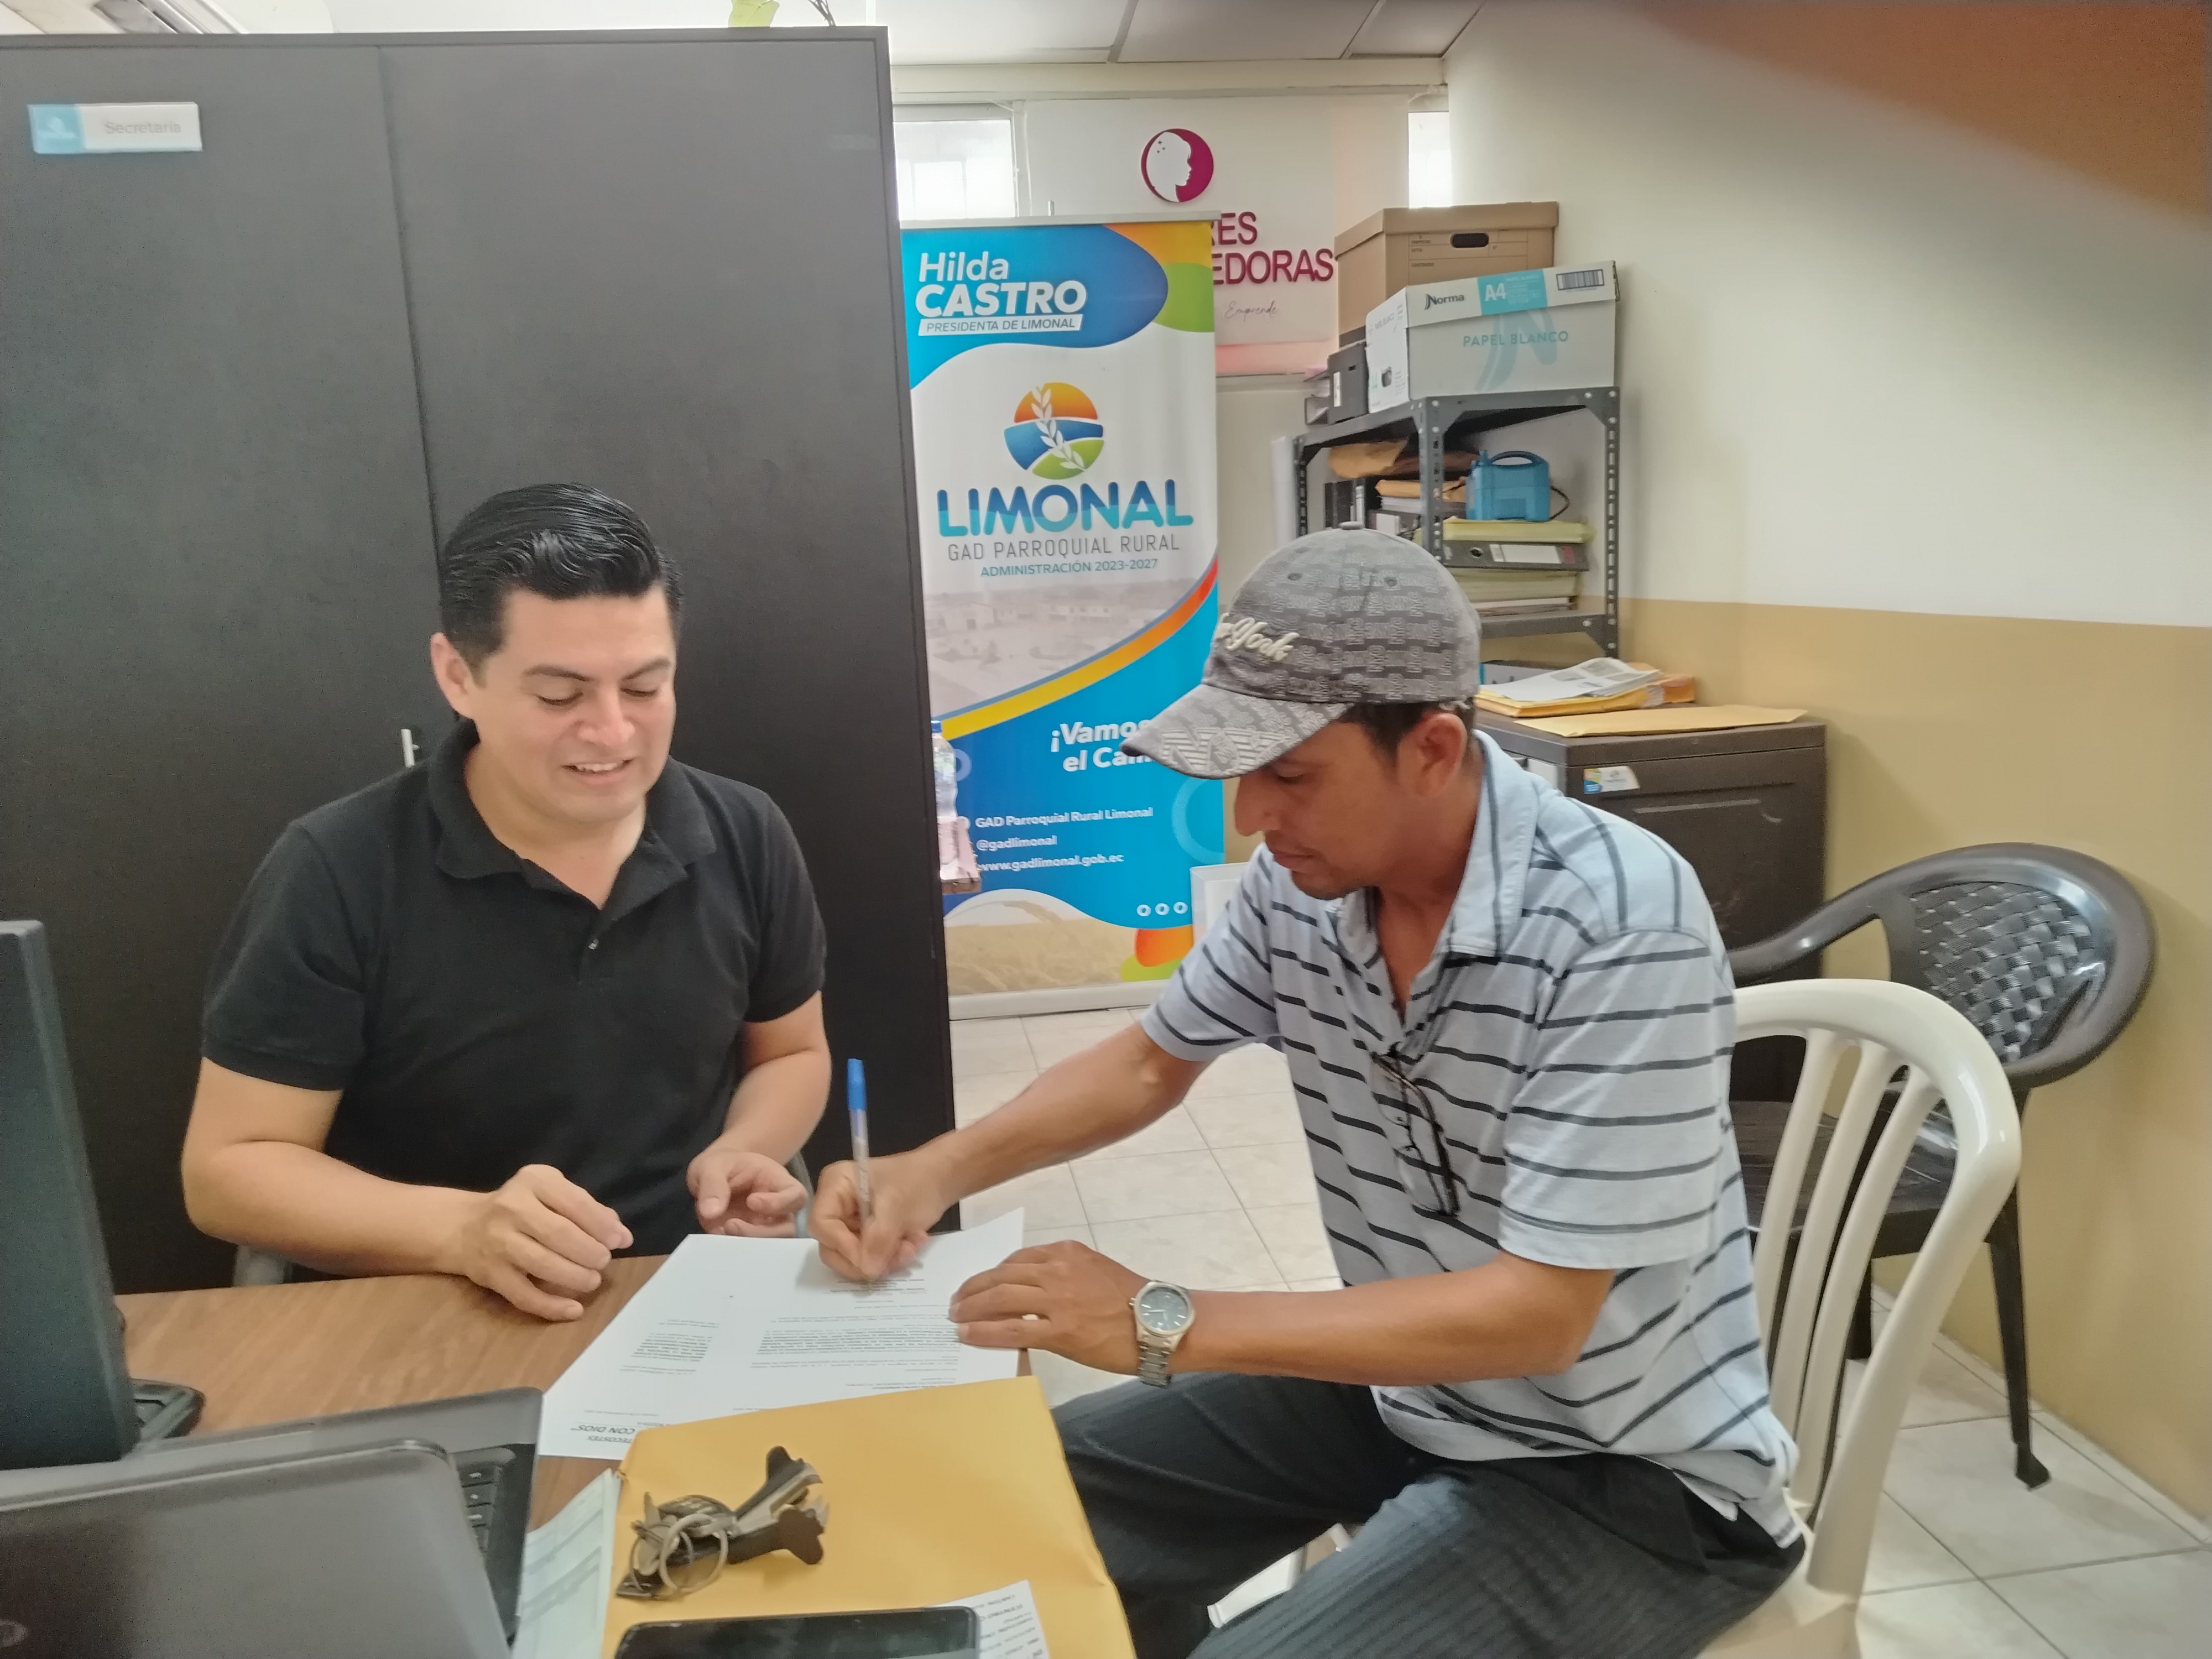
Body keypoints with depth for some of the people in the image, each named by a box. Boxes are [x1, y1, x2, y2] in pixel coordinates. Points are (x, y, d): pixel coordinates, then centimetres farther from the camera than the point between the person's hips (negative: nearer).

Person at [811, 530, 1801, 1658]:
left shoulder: (1619, 929, -29)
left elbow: (1537, 1313, -29)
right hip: (1408, 1380, 6)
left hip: (1624, 1471, -6)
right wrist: (942, 1169, -8)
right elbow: (1155, 1060, 7)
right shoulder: (1302, 881, -10)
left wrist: (1163, 1328, -28)